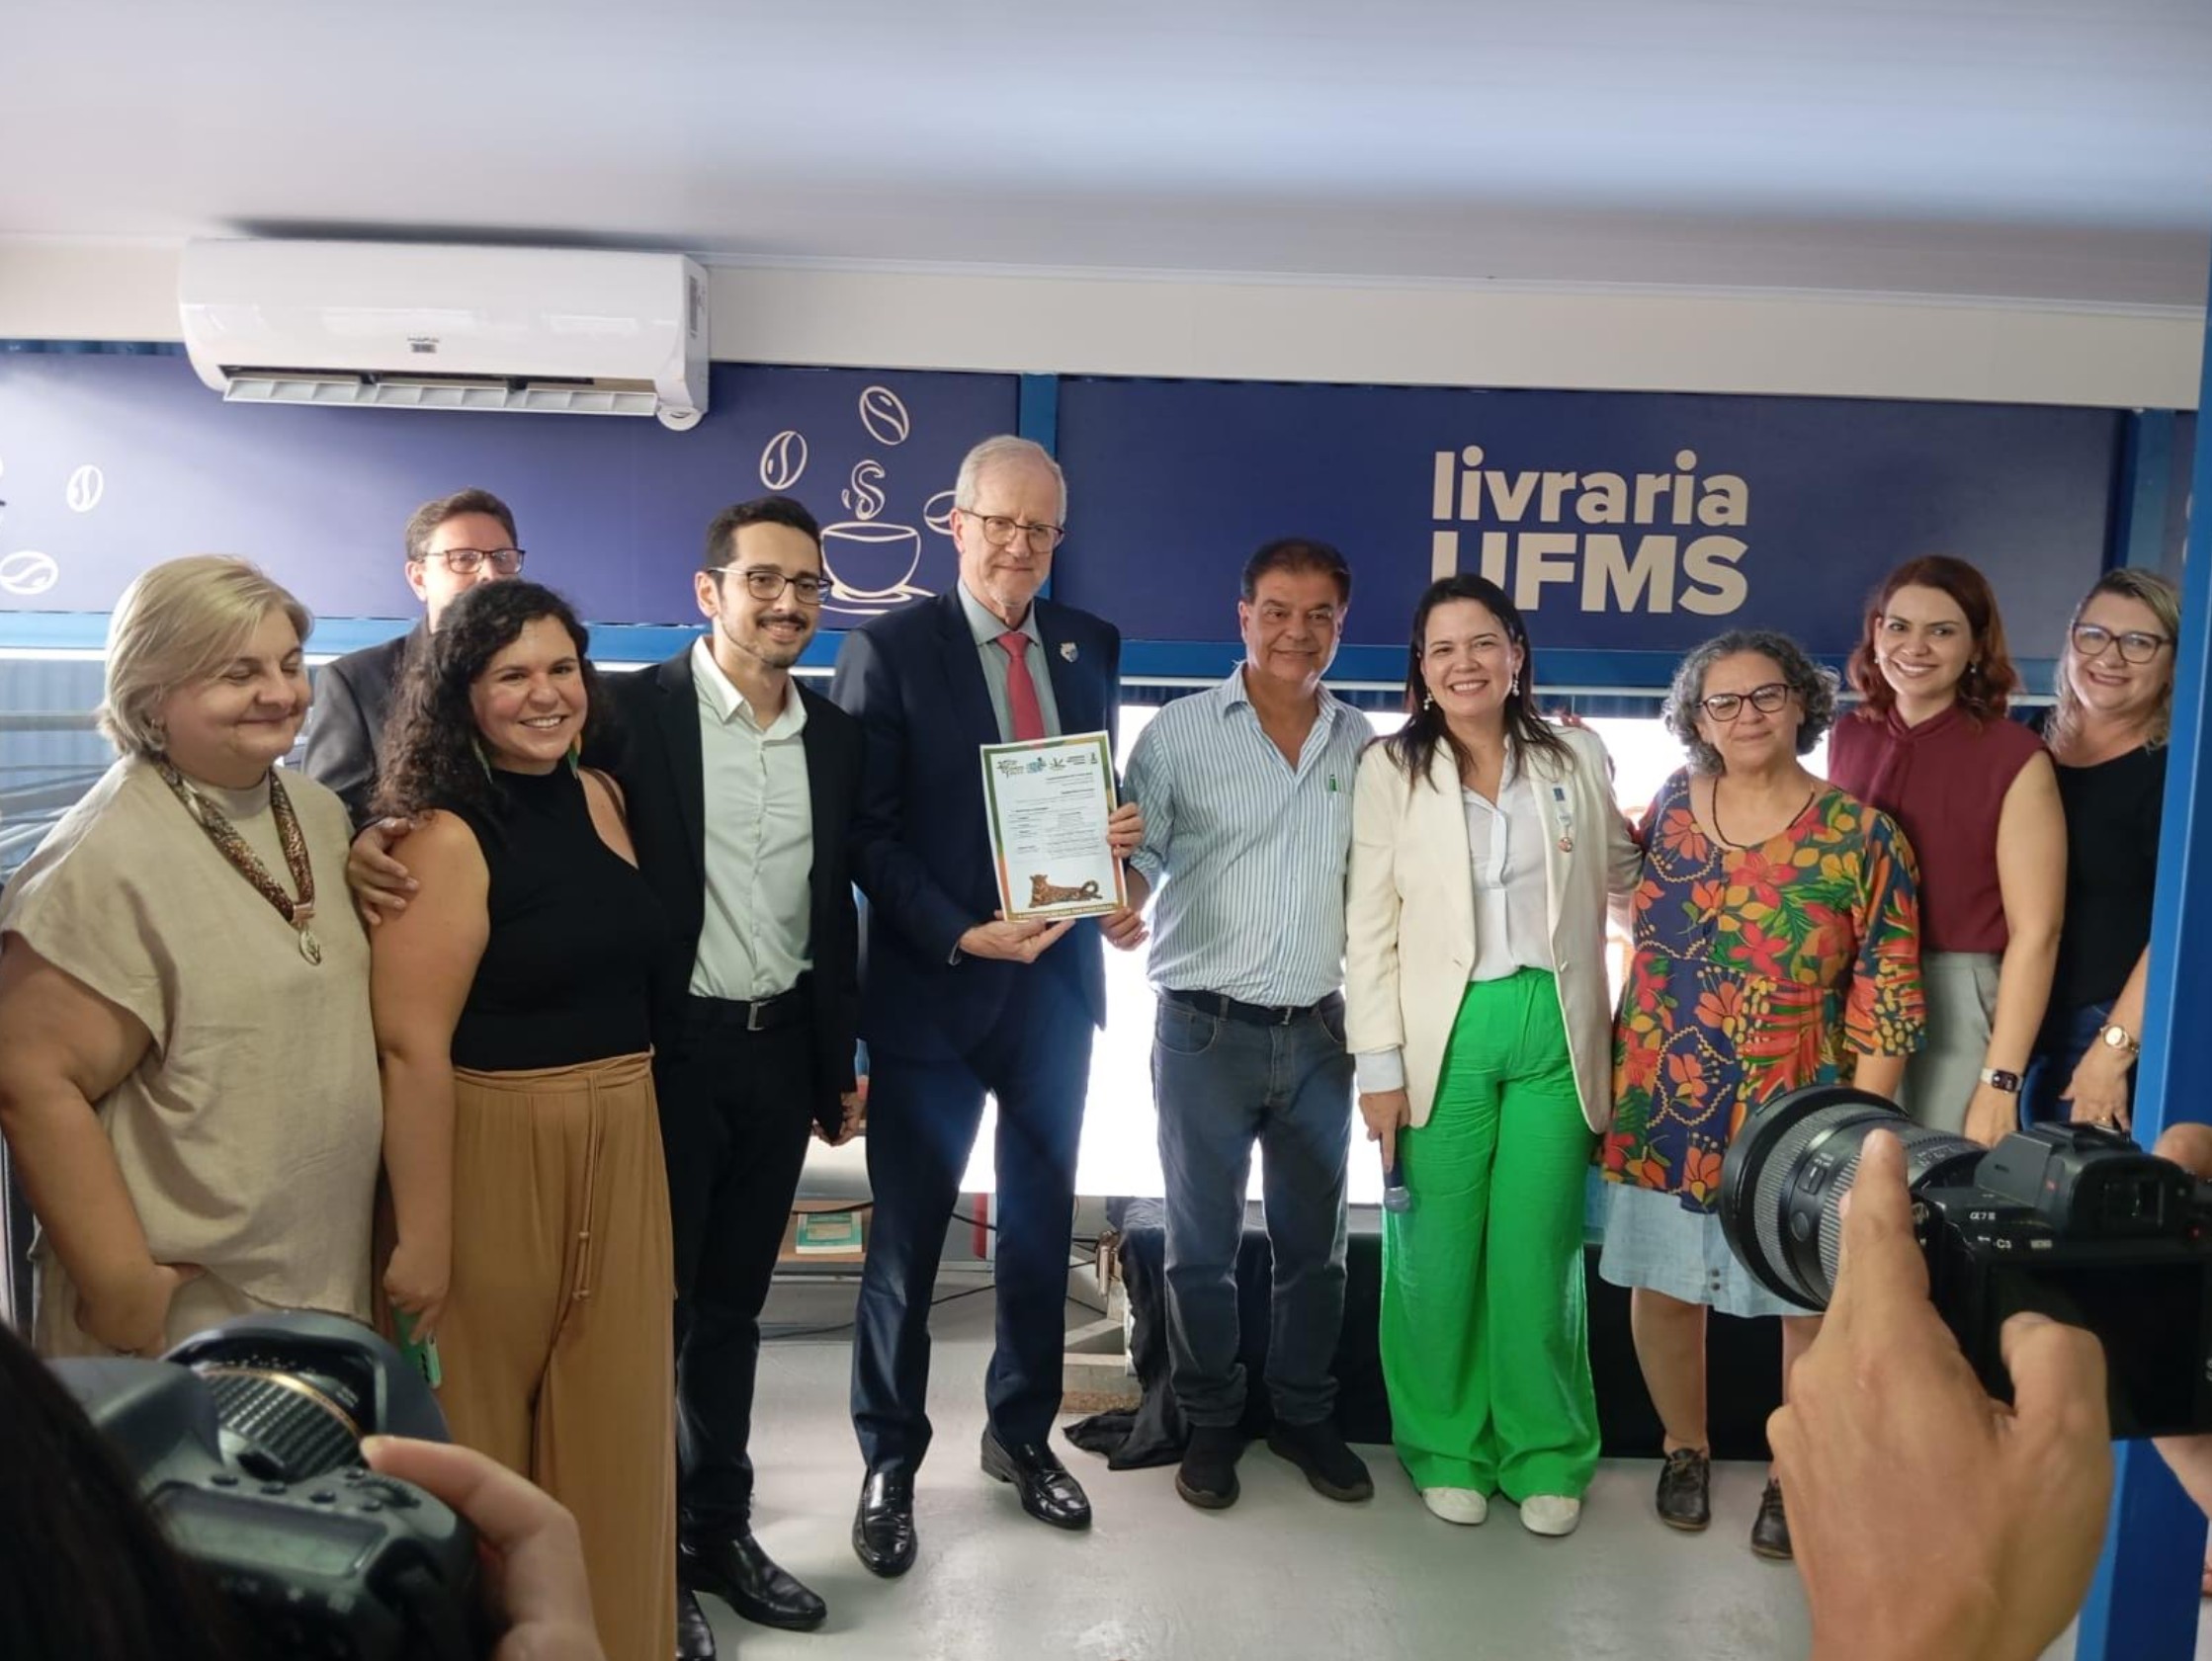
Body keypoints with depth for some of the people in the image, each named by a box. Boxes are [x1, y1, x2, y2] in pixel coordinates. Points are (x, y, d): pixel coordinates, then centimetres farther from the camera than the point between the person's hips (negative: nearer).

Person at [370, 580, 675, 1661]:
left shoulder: (602, 799, 4)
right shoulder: (446, 836, -15)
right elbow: (412, 1047, -20)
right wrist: (423, 1236, -20)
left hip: (622, 1147, 6)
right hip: (491, 1155, -6)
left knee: (615, 1425, 17)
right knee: (480, 1428, 14)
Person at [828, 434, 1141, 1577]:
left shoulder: (1088, 645, 7)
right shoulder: (887, 648, -8)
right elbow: (865, 830, -11)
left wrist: (1116, 833, -8)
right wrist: (962, 935, -20)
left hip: (1057, 976, 5)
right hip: (933, 983, -4)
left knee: (1041, 1221, 16)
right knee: (906, 1236, 8)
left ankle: (1022, 1434, 36)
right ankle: (889, 1463, 27)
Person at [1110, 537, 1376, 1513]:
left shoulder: (1363, 746, 7)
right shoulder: (1180, 732, -4)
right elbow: (1136, 856, -5)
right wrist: (1119, 906, -27)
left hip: (1320, 1032, 3)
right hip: (1205, 1031, -3)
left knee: (1313, 1240, 15)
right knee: (1202, 1242, 9)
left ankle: (1304, 1417, 33)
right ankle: (1210, 1423, 28)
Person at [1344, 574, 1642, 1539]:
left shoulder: (1577, 758, 7)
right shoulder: (1391, 769, 1)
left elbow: (1627, 872, 21)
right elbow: (1370, 928, -2)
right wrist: (1379, 1065, -6)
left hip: (1555, 1035, 1)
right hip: (1444, 1039, -1)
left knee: (1538, 1259, 6)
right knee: (1439, 1258, 6)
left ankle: (1545, 1454, 24)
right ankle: (1446, 1448, 25)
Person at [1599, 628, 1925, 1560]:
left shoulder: (1861, 837, -9)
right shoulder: (1670, 808, 0)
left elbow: (1889, 998, -8)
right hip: (1662, 1112, 3)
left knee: (1812, 1302, 11)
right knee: (1663, 1285, 13)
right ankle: (1684, 1451, 36)